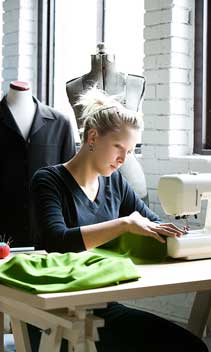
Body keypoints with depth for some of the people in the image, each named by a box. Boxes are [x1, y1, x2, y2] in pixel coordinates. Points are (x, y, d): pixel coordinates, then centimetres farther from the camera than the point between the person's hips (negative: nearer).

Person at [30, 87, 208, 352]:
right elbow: (57, 242, -23)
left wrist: (173, 232, -8)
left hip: (103, 307, 6)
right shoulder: (49, 181, -7)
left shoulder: (115, 182, 11)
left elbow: (154, 223, 15)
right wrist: (125, 223, -24)